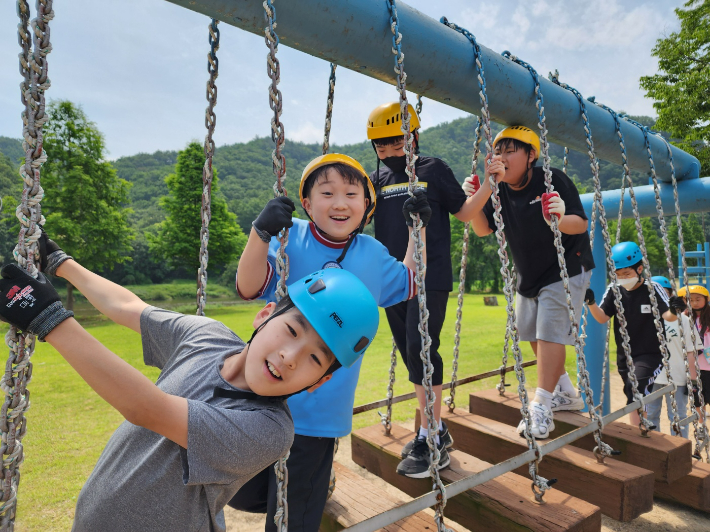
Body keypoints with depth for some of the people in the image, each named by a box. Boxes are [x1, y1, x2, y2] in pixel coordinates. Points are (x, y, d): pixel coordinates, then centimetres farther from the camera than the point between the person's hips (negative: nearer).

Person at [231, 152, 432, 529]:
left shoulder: (373, 254, 2)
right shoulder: (290, 238, -7)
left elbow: (410, 283, 19)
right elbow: (248, 287, -17)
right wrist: (260, 232, -32)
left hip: (321, 411, 1)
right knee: (242, 494, 16)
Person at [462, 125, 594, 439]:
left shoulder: (553, 180, -19)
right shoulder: (499, 190, -3)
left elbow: (581, 224, -20)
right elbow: (483, 230, -10)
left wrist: (561, 218, -42)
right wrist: (474, 198, -26)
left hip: (566, 270, -7)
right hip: (528, 275, 7)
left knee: (550, 332, -14)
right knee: (532, 334, 14)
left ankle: (541, 408, -5)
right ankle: (567, 393, 31)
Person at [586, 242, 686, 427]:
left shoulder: (653, 289, -12)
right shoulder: (613, 290, -4)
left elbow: (668, 317, -21)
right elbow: (602, 318, -8)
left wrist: (674, 310, -44)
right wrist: (591, 303, -27)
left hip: (650, 355, -4)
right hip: (624, 357, 5)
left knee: (636, 390, -25)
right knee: (635, 400, 17)